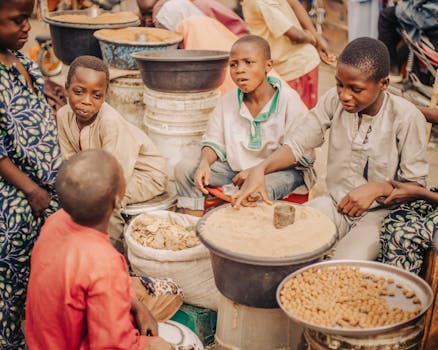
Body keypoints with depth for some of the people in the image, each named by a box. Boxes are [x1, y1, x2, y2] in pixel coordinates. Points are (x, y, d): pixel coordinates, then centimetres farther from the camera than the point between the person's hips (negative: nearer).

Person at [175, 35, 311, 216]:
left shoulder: (288, 99, -13)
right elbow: (214, 142, 10)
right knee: (184, 169, -9)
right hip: (235, 167, 5)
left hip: (281, 169, -5)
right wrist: (205, 163, -15)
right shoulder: (228, 100, 2)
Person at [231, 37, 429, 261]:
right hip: (336, 204, 4)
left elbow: (415, 184, -7)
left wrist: (377, 188, -25)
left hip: (381, 213, -3)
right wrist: (261, 169, -24)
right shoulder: (334, 100, -4)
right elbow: (297, 144, -6)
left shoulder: (406, 118, -14)